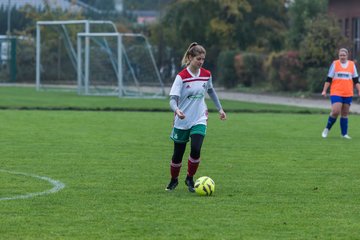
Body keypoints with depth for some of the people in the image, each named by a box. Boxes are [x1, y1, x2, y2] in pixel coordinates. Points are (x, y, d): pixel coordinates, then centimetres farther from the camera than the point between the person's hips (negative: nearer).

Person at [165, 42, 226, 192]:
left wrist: (220, 109, 22)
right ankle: (173, 180, 32)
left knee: (196, 150, -18)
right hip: (182, 121, -2)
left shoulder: (206, 75, -1)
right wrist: (177, 110, -40)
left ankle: (190, 179, 4)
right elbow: (173, 99, -20)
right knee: (178, 154, 7)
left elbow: (210, 91, 20)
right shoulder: (181, 77, -14)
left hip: (199, 119, 2)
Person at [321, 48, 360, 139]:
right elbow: (329, 79, 3)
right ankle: (327, 129, 3)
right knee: (335, 112, -15)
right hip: (336, 93, -3)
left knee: (345, 114, 6)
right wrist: (324, 90, -4)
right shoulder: (335, 64, 1)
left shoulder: (352, 65, 8)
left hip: (348, 94, 3)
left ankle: (344, 133, 11)